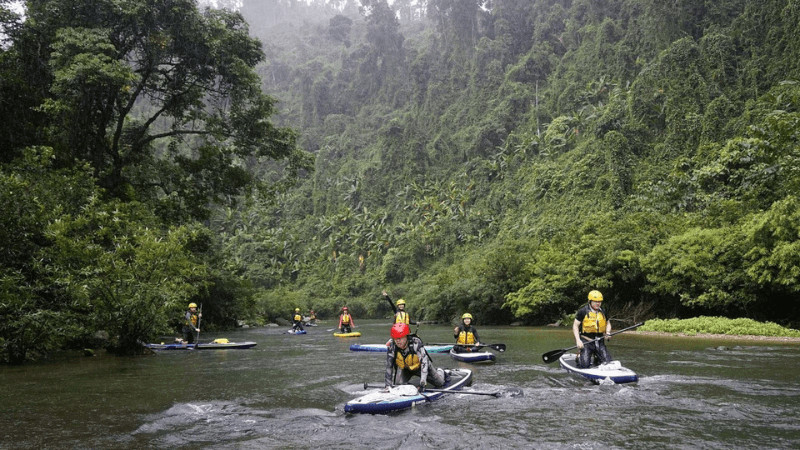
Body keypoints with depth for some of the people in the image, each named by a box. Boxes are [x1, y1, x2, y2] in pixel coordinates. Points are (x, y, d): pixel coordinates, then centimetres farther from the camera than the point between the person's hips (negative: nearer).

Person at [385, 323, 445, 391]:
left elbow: (424, 362, -41)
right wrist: (388, 385, -25)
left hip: (419, 366, -2)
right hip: (405, 368, 2)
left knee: (439, 383, 5)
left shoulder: (416, 343, -38)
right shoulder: (392, 347, -28)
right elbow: (389, 367, -21)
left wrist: (422, 383, -47)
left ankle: (441, 373, 42)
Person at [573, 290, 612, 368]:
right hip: (586, 341, -5)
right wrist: (578, 340, -16)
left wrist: (608, 333, 3)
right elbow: (575, 326, -5)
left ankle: (595, 357, 28)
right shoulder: (583, 311, -6)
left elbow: (608, 323, 25)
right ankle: (579, 358, 19)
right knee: (585, 365, -16)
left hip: (600, 342, 5)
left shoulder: (603, 312, 10)